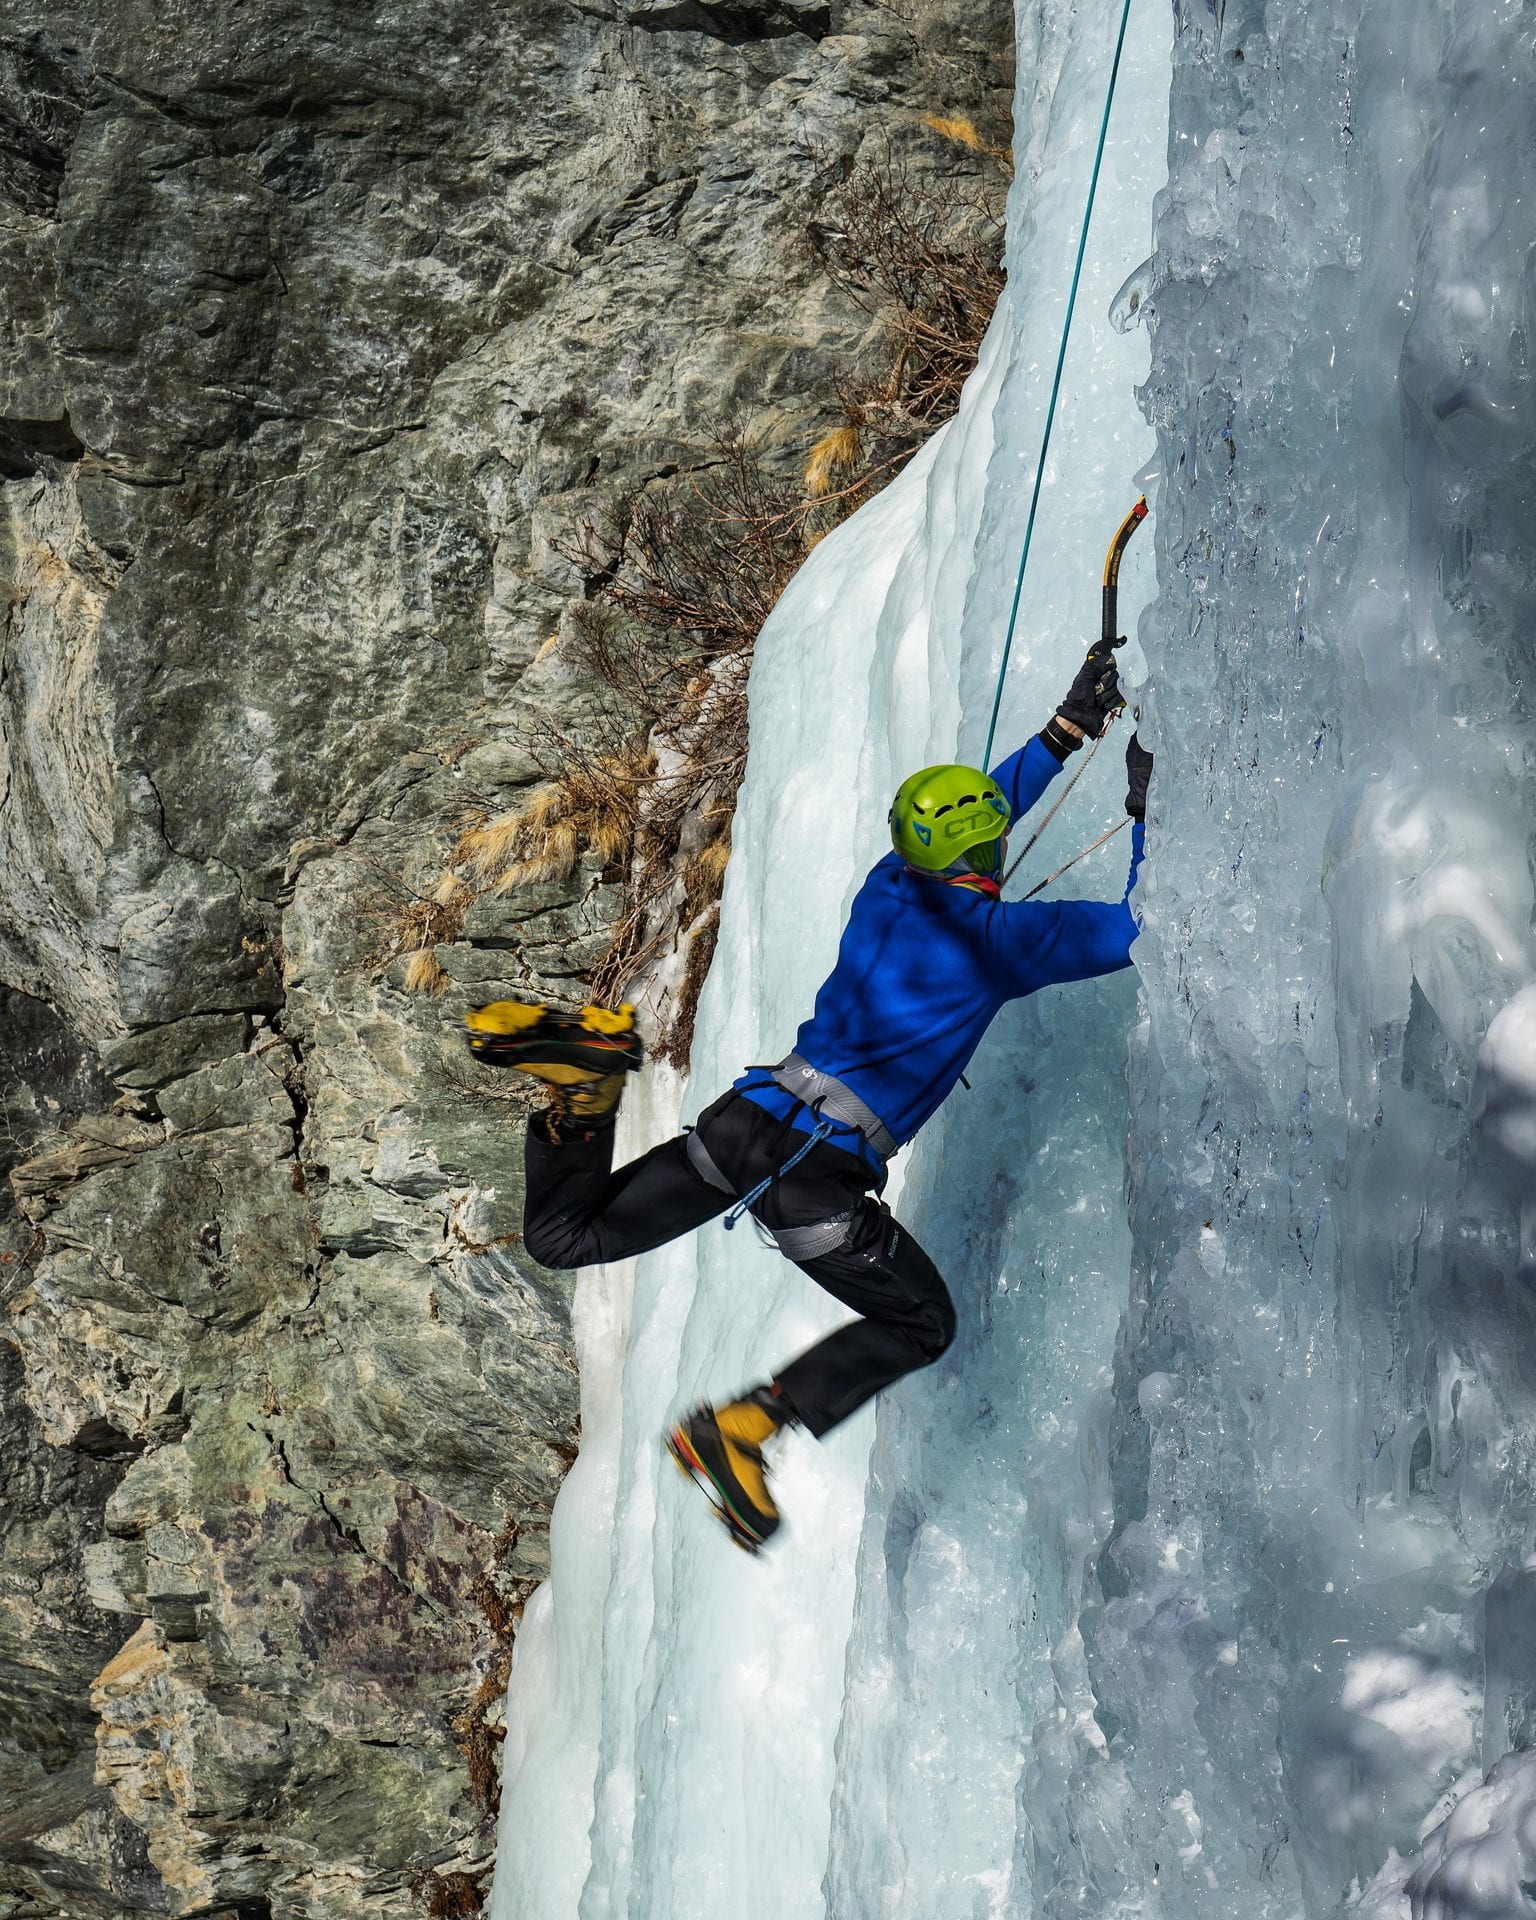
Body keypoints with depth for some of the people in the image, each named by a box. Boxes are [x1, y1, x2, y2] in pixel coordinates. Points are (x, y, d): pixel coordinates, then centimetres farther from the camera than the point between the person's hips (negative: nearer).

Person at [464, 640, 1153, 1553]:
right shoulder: (998, 937, -6)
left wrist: (1069, 728, 32)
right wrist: (1148, 815, 9)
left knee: (562, 1239, 18)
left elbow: (981, 807, 31)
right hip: (821, 1171, -6)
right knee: (922, 1323, 19)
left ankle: (588, 1080, -14)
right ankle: (739, 1429, 3)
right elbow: (1136, 928, -2)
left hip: (746, 1123, 6)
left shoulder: (889, 885, 13)